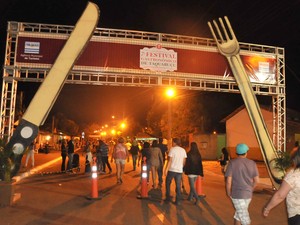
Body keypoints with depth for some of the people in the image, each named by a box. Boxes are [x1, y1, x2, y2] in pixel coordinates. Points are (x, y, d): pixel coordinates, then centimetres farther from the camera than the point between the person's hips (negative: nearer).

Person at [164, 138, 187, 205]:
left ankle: (168, 197, 15)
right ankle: (178, 200, 6)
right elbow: (184, 161, 7)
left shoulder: (172, 149, -8)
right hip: (179, 170, 4)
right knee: (178, 185, 7)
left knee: (168, 183, 14)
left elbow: (169, 160, -12)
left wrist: (166, 169, -9)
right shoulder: (183, 150, 7)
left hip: (172, 169, -4)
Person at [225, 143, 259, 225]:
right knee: (238, 213, 22)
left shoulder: (232, 163, -11)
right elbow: (256, 180, 3)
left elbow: (228, 181, -14)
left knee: (244, 218, 2)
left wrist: (229, 193, 1)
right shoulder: (252, 163, 0)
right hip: (248, 194, 5)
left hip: (237, 194, -4)